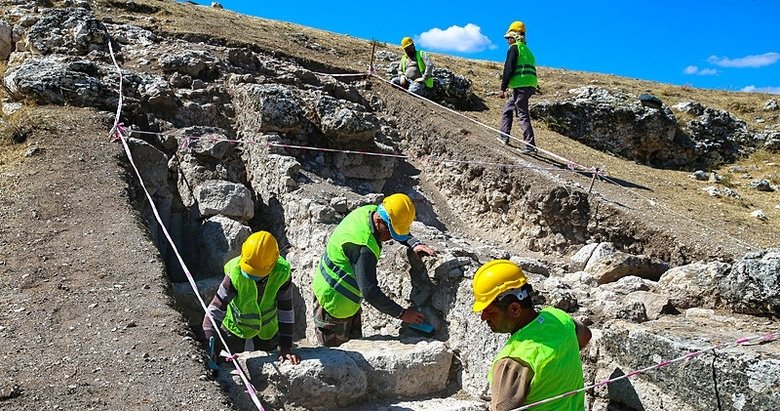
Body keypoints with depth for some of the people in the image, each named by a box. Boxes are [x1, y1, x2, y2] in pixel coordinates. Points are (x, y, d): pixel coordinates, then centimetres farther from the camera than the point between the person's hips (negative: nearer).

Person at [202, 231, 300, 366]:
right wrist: (210, 346, -38)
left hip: (267, 328, 1)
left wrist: (286, 348, -21)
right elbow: (216, 308, -31)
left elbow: (286, 311, -22)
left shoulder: (282, 273, -31)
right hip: (236, 326, -1)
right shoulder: (236, 274, -36)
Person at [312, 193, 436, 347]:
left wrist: (415, 244, -8)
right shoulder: (363, 246, -36)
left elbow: (399, 230, 11)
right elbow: (370, 292, -33)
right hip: (333, 303, -9)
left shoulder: (371, 211, -10)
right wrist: (402, 314, -25)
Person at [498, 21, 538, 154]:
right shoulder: (527, 50, 25)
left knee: (522, 115, -10)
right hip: (530, 86, 9)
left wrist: (503, 89, -13)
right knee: (508, 108, 21)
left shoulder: (514, 48, -3)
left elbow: (509, 69, -12)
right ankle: (504, 137, 23)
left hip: (521, 86, -9)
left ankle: (530, 145, -13)